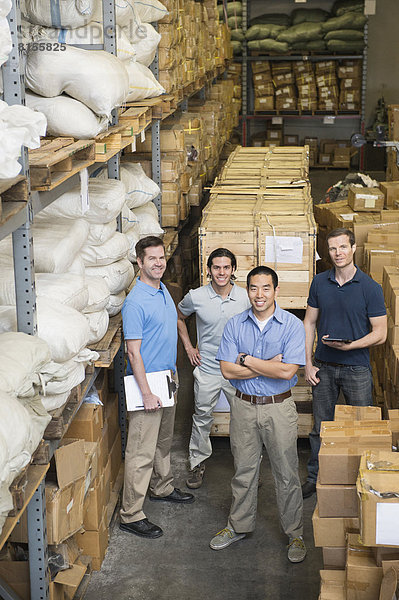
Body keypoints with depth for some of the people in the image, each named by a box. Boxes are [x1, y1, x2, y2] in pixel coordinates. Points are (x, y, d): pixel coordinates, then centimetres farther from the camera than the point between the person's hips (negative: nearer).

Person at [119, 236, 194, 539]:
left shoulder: (164, 291, 8)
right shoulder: (136, 302, -20)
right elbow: (134, 352, -21)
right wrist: (147, 394, -23)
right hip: (147, 381, -9)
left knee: (164, 441, 24)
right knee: (142, 452, -5)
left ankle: (162, 488, 42)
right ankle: (131, 515, 1)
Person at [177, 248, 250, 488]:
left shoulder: (246, 297, -6)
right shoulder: (196, 297, -7)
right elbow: (179, 316, 13)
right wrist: (188, 347, 7)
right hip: (207, 369, 0)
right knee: (202, 417, 11)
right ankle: (198, 463, 28)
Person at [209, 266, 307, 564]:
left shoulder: (293, 325, -10)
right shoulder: (235, 325, -2)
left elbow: (288, 371, -20)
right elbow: (228, 370, -10)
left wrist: (248, 360, -13)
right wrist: (269, 365, -15)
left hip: (279, 408, -2)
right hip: (244, 406, 2)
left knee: (287, 474, 6)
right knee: (244, 471, 15)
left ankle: (295, 534, 21)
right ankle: (239, 526, 32)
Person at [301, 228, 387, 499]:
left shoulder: (370, 288, -9)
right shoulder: (320, 283, 2)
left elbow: (380, 334, -8)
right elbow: (309, 323, 9)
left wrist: (349, 345, -21)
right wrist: (308, 362, 2)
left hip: (356, 368, -3)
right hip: (323, 367, 3)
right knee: (321, 426, 12)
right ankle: (315, 477, 26)